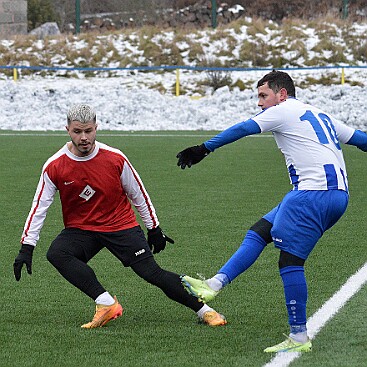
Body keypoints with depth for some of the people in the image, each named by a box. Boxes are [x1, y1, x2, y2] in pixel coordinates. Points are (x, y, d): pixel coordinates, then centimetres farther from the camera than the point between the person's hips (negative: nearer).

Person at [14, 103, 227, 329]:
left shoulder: (115, 159, -11)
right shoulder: (54, 167, -10)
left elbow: (138, 194, 2)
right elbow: (39, 207, -5)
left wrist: (154, 230, 7)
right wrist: (26, 248, -10)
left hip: (121, 225, -1)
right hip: (80, 229, 1)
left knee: (151, 272, -14)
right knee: (56, 253, -29)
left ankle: (204, 310, -2)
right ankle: (106, 304, -31)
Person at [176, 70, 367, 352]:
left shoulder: (283, 111, 2)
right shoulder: (320, 115, 25)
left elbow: (242, 130, -3)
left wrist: (203, 149, 0)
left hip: (314, 191, -10)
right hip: (339, 194, 10)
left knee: (290, 260, -6)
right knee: (260, 231, 11)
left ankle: (299, 338, -5)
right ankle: (214, 285, 5)